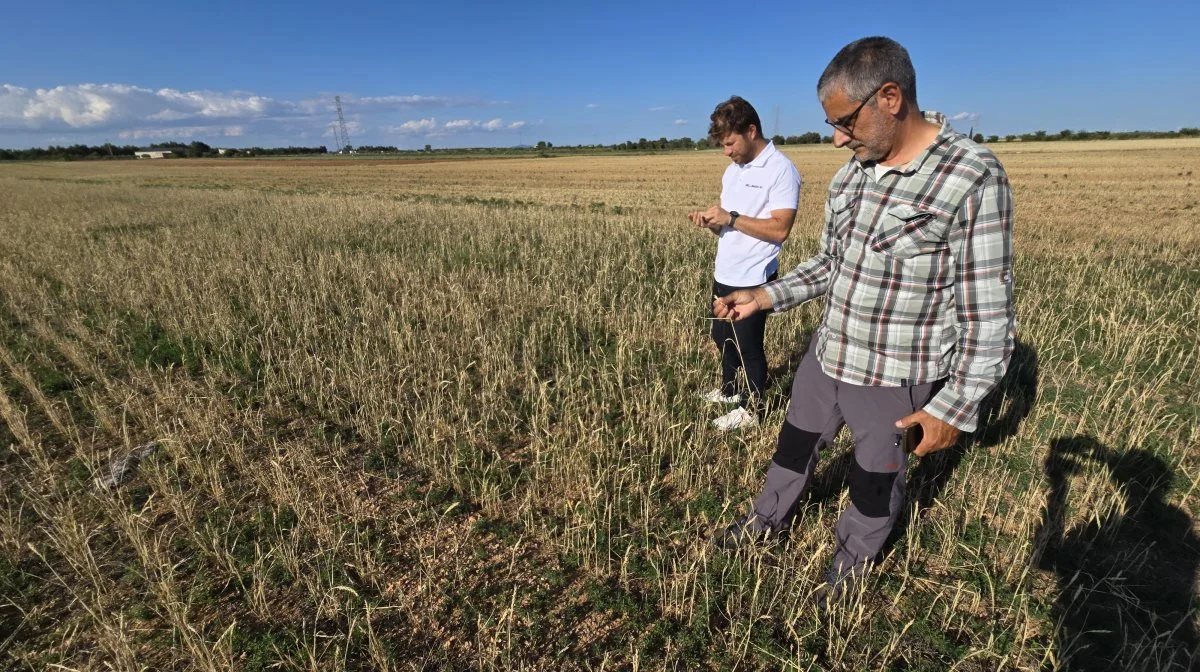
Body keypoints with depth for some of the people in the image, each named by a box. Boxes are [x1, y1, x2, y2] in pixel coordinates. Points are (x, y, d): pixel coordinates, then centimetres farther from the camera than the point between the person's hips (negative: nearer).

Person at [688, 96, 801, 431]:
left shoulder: (781, 170, -14)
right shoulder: (732, 171, 12)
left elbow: (780, 229, -22)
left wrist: (731, 218, -23)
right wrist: (709, 220, -6)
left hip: (753, 280, -8)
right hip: (724, 274, 8)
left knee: (749, 346, 6)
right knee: (722, 337, 21)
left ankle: (751, 410, 24)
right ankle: (729, 390, 43)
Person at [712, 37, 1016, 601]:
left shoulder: (973, 180, -20)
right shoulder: (852, 173, 0)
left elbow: (988, 312, -16)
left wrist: (956, 406, -16)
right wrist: (764, 297, -1)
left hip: (893, 382, -5)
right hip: (826, 358, 6)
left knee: (875, 482, 18)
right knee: (794, 446, 23)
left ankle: (850, 570, 46)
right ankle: (767, 523, 50)